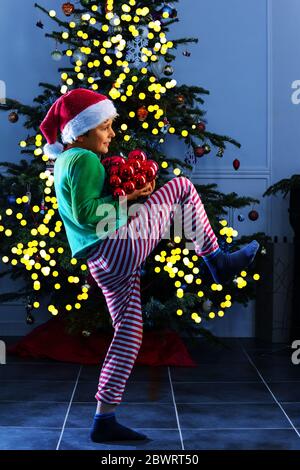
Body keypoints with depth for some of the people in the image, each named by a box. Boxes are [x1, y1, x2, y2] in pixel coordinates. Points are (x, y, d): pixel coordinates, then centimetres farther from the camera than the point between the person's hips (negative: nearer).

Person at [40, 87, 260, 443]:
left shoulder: (65, 163, 22)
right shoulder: (84, 159, -9)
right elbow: (84, 213, -19)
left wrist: (125, 199, 15)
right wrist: (125, 198, -11)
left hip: (103, 264, 10)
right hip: (121, 246, -10)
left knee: (128, 334, 11)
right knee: (181, 187, 0)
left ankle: (104, 421, 12)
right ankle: (219, 263, 7)